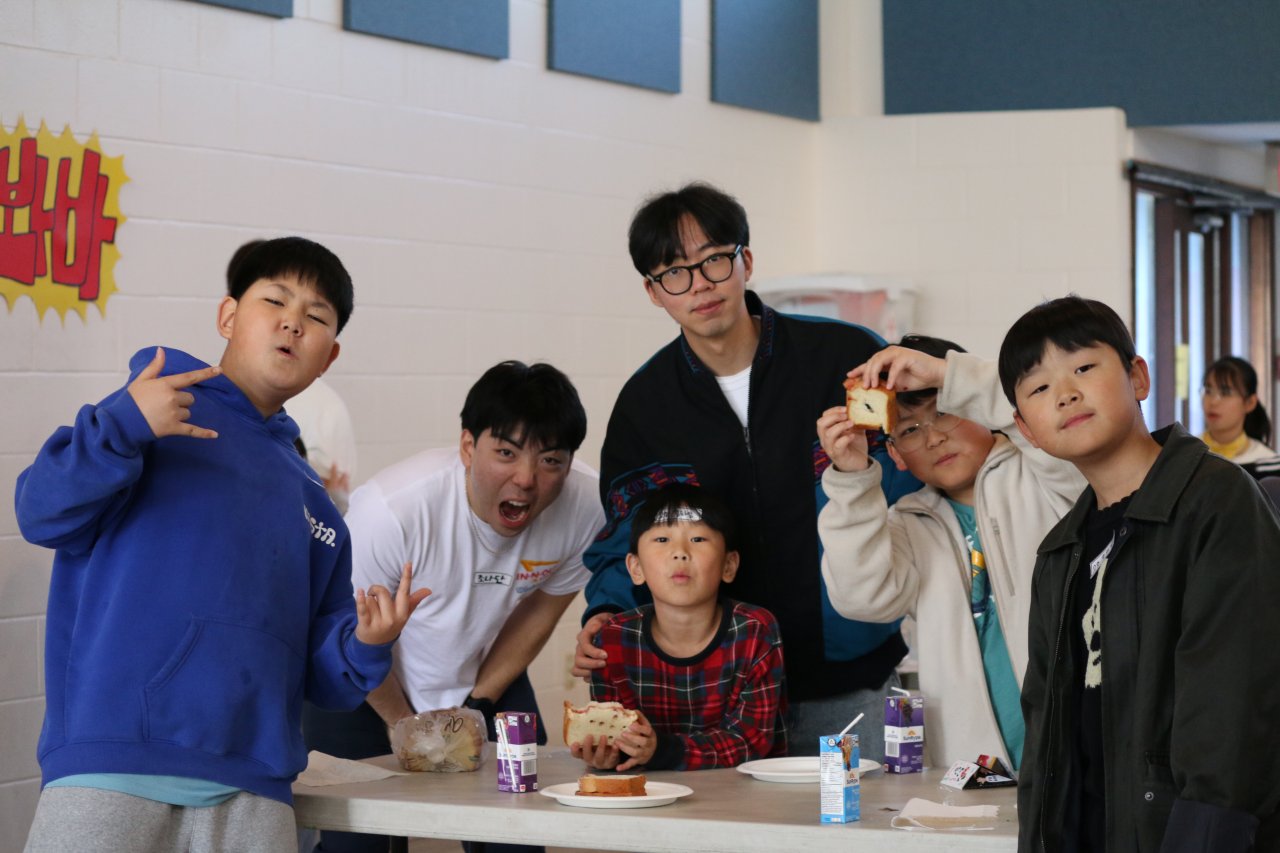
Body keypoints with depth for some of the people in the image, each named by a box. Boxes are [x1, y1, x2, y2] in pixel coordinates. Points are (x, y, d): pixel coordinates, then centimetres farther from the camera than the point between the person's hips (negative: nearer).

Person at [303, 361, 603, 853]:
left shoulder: (586, 508, -23)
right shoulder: (394, 508, -35)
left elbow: (542, 607, -3)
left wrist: (478, 705, -1)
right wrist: (403, 724, -7)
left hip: (485, 682, 4)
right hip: (368, 689, -3)